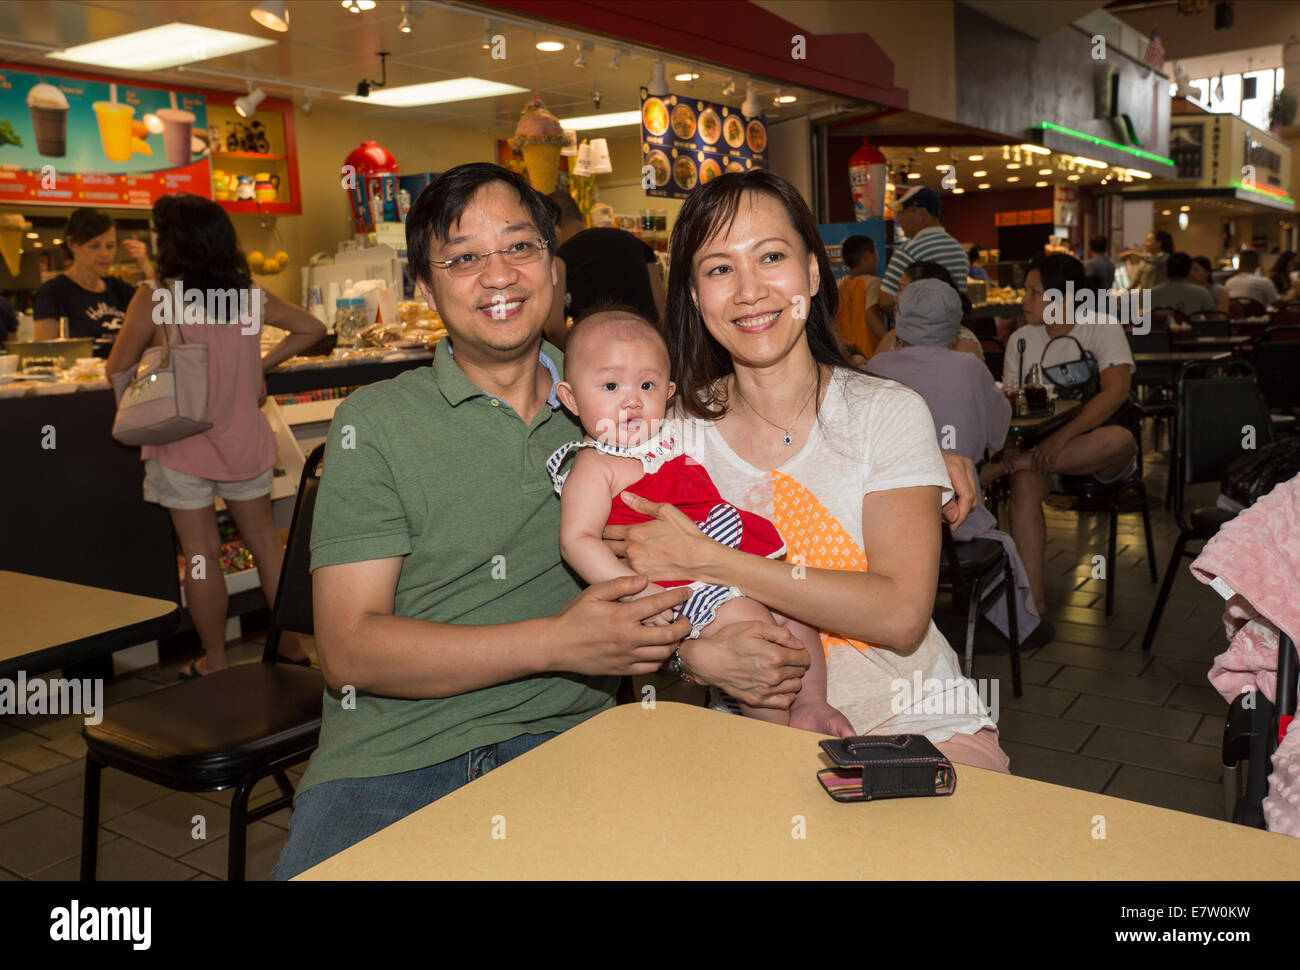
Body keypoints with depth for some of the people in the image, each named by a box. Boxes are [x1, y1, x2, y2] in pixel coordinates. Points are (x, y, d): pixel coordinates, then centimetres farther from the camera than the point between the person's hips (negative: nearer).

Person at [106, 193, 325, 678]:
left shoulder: (154, 298, -14)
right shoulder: (250, 295, -1)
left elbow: (117, 371, -7)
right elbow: (311, 328, 12)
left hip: (184, 445, -4)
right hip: (245, 440, 4)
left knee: (201, 552, 6)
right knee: (264, 539, 15)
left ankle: (214, 661, 18)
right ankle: (294, 645, 24)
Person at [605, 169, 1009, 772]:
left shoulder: (888, 413, -5)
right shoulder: (679, 430, 1)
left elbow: (900, 616, -17)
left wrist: (703, 560, -21)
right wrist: (692, 649, -18)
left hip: (916, 724, -2)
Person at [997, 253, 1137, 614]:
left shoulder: (1102, 329, -3)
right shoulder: (1021, 340, 10)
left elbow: (1116, 391, -18)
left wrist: (1062, 437, -29)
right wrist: (1010, 445, -16)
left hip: (1094, 449, -2)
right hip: (1042, 447, 3)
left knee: (1120, 439, -38)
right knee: (1024, 483, -31)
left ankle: (1008, 467, -30)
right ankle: (1034, 601, -31)